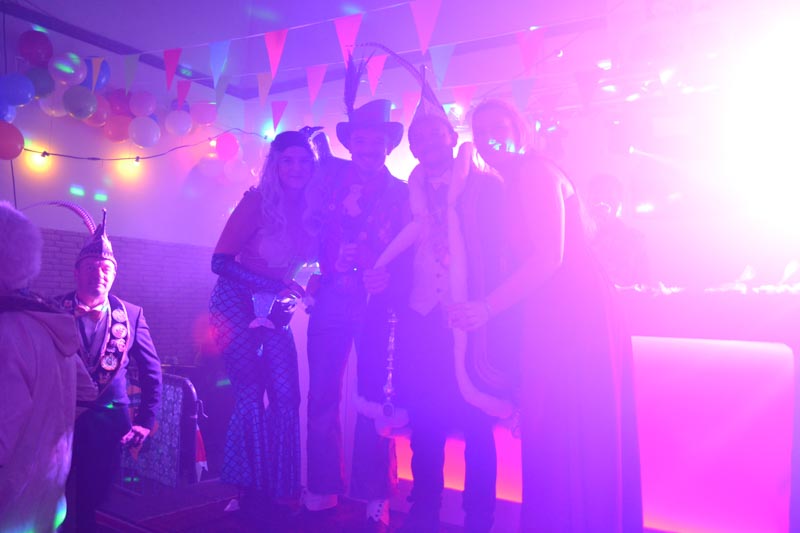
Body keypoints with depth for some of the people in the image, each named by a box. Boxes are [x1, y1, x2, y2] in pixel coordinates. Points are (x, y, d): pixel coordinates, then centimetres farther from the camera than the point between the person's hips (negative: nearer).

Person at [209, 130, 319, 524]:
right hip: (238, 303, -4)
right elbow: (221, 262, -17)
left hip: (275, 312, 4)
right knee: (250, 395, -6)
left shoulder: (310, 210, 0)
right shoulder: (257, 200, -13)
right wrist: (273, 283, -25)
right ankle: (251, 492, 10)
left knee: (286, 396, -4)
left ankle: (277, 493, 10)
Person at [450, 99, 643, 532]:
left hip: (574, 315, -9)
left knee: (570, 437, -3)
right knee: (554, 436, 14)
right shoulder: (515, 183, 20)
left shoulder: (534, 171, -6)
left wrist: (487, 307, -15)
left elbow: (549, 255, -16)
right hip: (555, 317, 9)